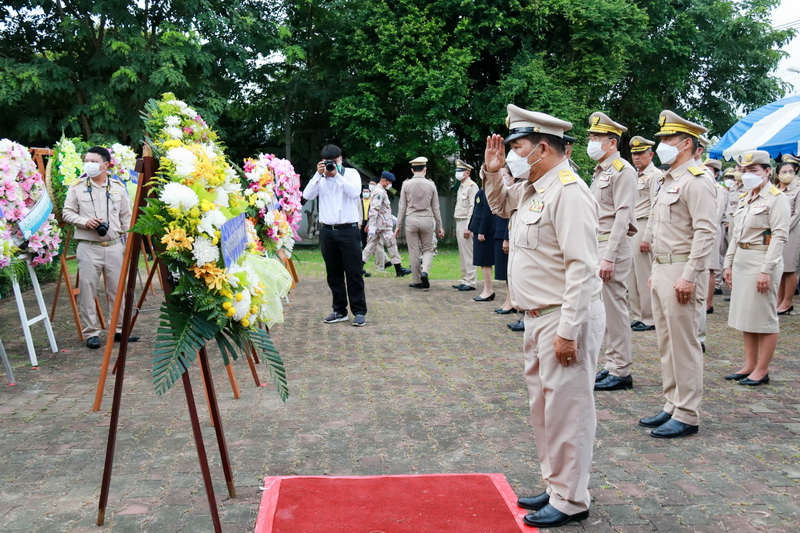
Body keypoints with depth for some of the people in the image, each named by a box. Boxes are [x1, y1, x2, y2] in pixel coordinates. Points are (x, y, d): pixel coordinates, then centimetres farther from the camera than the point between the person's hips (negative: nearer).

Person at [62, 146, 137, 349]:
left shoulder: (118, 187, 8)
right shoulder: (77, 187, 3)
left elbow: (126, 217, 11)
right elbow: (67, 213, 5)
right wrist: (84, 221, -13)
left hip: (115, 246, 2)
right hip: (88, 247, -2)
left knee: (118, 289, 7)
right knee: (87, 290, -1)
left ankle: (120, 329, 18)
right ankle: (91, 332, 9)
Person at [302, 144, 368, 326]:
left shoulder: (351, 173, 2)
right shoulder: (320, 176, 9)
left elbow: (355, 192, -16)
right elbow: (307, 195, -4)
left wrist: (336, 175, -16)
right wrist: (318, 175, -12)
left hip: (348, 230, -3)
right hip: (327, 231, 3)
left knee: (353, 272, -2)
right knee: (334, 274, 9)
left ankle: (359, 311, 5)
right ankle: (339, 311, 18)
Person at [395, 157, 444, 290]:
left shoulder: (406, 185, -1)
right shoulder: (430, 185, 0)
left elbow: (402, 207, 1)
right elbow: (435, 208, 5)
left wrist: (398, 226, 7)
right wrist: (439, 226, 12)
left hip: (411, 220, 0)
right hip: (427, 220, 0)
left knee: (414, 252, 5)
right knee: (428, 249, 13)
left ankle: (417, 281, 9)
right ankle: (425, 271, -11)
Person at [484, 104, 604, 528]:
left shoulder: (567, 191, -18)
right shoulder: (530, 188, 11)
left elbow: (582, 267, -23)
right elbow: (500, 205, 34)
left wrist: (568, 331, -24)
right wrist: (492, 172, 13)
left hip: (563, 318, -10)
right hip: (538, 317, 10)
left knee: (566, 409, 0)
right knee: (543, 406, 17)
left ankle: (570, 501, 14)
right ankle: (556, 486, 31)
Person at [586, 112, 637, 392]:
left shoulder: (622, 170, -10)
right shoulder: (599, 172, 18)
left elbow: (622, 216, -17)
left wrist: (609, 257, -22)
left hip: (613, 248, -9)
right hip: (596, 247, 9)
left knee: (615, 308, -5)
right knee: (604, 308, 12)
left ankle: (621, 371, 2)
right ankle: (611, 365, 20)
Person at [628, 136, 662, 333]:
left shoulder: (655, 175, -8)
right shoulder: (635, 176, 19)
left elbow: (657, 209, -15)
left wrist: (648, 237, -19)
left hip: (644, 227, -9)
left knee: (644, 275, -5)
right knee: (632, 274, 11)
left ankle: (649, 319, 3)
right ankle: (637, 316, 18)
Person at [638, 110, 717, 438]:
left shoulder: (696, 181, -12)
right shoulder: (668, 181, 17)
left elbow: (706, 232, -19)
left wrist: (689, 276, -23)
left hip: (681, 272, -10)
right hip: (662, 269, 10)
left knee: (683, 344, -4)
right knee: (666, 343, 13)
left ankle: (687, 416, 5)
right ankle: (672, 407, 23)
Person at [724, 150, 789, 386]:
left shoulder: (776, 198, -9)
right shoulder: (745, 199, 14)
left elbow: (779, 236, -15)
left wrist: (766, 270, -21)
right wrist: (729, 264, 14)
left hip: (762, 260, -8)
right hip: (741, 260, 8)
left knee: (764, 317, -1)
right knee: (745, 315, 12)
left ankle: (762, 370, 7)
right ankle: (749, 365, 21)